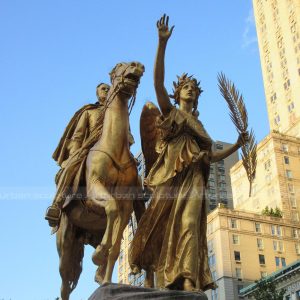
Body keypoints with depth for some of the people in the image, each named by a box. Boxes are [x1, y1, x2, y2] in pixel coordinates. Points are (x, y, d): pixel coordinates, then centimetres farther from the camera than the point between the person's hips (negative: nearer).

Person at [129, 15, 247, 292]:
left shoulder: (198, 125, 29)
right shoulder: (170, 112, 17)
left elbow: (211, 157, 29)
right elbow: (158, 82, 1)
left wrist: (238, 145, 18)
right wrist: (162, 43, -9)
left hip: (194, 179, 3)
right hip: (172, 175, -3)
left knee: (189, 225, -13)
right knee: (167, 227, -10)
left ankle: (189, 282, -25)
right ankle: (166, 281, -11)